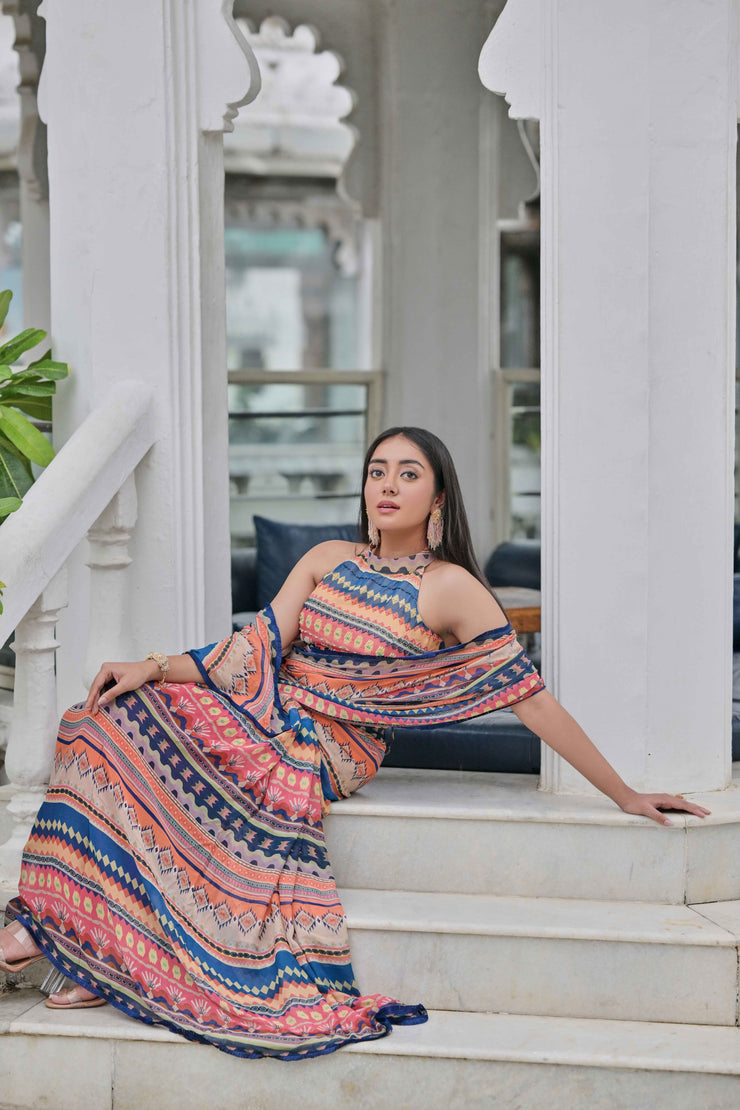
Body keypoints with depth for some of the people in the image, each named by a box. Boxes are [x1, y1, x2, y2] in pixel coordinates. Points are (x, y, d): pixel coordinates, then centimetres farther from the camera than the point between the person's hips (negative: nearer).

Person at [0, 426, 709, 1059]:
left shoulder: (451, 588, -2)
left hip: (316, 756, -6)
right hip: (257, 718, 6)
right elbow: (254, 650, 4)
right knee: (115, 719, -16)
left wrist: (623, 794, -4)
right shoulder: (327, 560, 13)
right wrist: (150, 668, -10)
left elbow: (530, 696, -2)